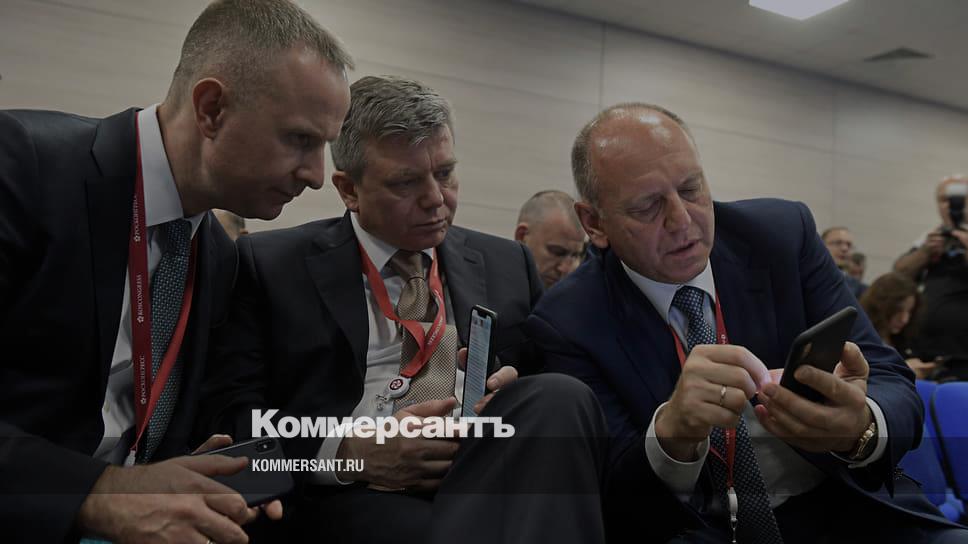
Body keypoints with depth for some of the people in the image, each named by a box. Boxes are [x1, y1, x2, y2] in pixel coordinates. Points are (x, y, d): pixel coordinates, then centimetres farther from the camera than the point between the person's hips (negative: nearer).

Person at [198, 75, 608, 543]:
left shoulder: (507, 265, 18)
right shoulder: (270, 265, 9)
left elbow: (554, 404, 17)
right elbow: (226, 417, 2)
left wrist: (519, 404, -7)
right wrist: (345, 452, -14)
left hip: (484, 477, 5)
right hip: (351, 496, -4)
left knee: (560, 396, -27)